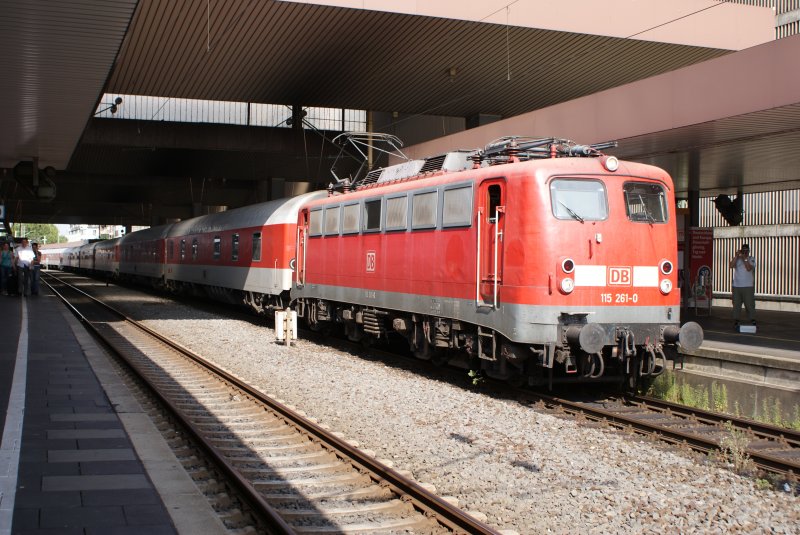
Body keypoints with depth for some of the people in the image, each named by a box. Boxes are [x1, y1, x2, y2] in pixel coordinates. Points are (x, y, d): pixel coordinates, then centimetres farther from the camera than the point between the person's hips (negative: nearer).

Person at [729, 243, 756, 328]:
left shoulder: (751, 259, 2)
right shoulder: (736, 259, 9)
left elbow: (749, 268, -14)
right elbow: (731, 265, -9)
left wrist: (744, 259, -12)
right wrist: (737, 256, -13)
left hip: (748, 286, -2)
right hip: (736, 286, 2)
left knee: (750, 304, -3)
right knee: (736, 304, 6)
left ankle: (752, 321, 1)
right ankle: (736, 321, 12)